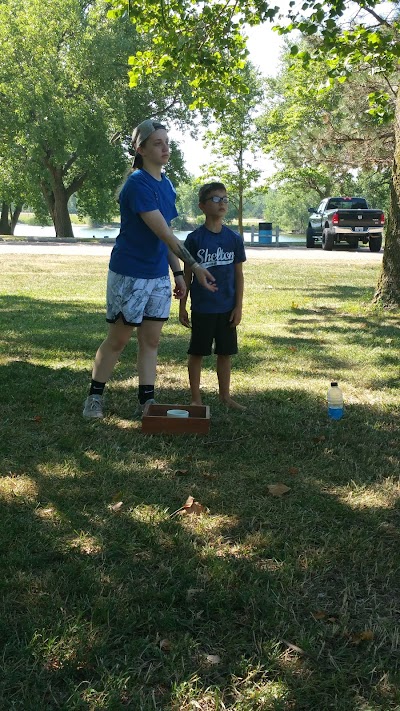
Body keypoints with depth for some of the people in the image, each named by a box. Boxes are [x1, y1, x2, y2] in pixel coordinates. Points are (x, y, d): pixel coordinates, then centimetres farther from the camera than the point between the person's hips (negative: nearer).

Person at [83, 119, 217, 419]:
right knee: (118, 339, 2)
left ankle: (147, 401, 13)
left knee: (151, 340, 7)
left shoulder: (166, 183, 8)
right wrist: (195, 265, -26)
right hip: (130, 273, -7)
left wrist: (178, 273, 9)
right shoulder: (138, 183, -18)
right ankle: (95, 397, 17)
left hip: (159, 274, 7)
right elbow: (163, 232, -24)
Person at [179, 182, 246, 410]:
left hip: (227, 308, 2)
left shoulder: (234, 238, 1)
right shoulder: (195, 239, -5)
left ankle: (225, 396, 26)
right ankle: (196, 399, 17)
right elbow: (187, 274, 0)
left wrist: (238, 306, 0)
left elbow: (239, 274, 4)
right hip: (202, 308, -2)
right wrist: (182, 306, 0)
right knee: (197, 353, 6)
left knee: (226, 353, 11)